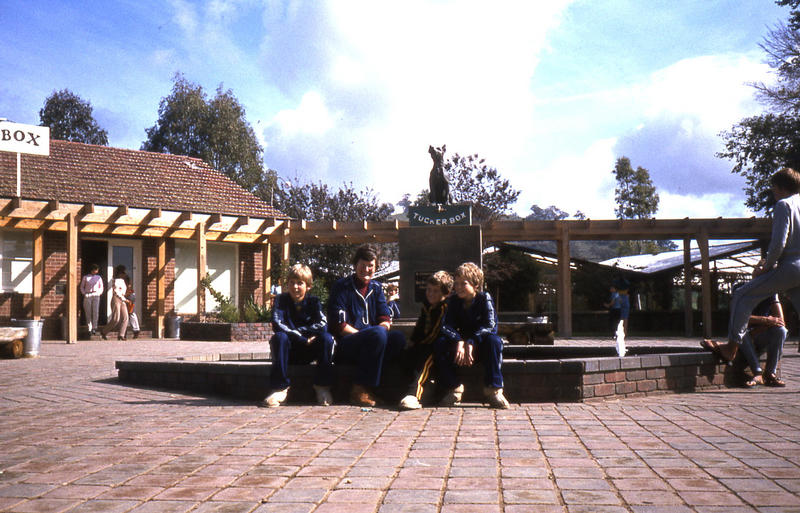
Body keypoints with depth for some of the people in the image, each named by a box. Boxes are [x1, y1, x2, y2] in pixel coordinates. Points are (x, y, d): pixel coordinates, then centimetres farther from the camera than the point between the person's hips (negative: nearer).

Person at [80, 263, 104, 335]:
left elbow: (101, 287, 21)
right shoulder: (85, 277, 10)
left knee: (95, 312, -13)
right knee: (88, 313, -4)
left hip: (96, 296, 1)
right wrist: (84, 294, 1)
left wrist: (99, 293, 5)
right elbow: (82, 287, 15)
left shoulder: (99, 277, 14)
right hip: (87, 297, -1)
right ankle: (89, 328, 0)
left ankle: (94, 328, -10)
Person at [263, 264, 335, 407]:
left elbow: (322, 325, -14)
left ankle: (322, 386, -16)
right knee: (280, 337, -31)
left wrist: (295, 331, -19)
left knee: (326, 338, -25)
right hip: (289, 352, -1)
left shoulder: (313, 301, 2)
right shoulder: (281, 300, -1)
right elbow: (277, 325, -18)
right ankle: (280, 388, -29)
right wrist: (303, 339, -24)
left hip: (309, 352, 1)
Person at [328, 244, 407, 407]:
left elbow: (385, 320, 10)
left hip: (369, 345, 6)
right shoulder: (341, 287, 1)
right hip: (344, 347, -5)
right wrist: (368, 336, -15)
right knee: (378, 333, -33)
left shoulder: (376, 288, 19)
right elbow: (339, 326, -8)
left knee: (398, 338, -23)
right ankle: (360, 389, -28)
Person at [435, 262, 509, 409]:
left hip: (480, 345, -3)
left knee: (494, 340, -34)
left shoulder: (484, 298, -9)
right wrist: (459, 342, -31)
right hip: (461, 343, 3)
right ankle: (454, 388, -16)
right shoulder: (453, 301, 0)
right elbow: (447, 326, -10)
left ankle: (493, 389, -28)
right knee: (439, 344, -23)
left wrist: (471, 343, -32)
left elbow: (490, 325, -20)